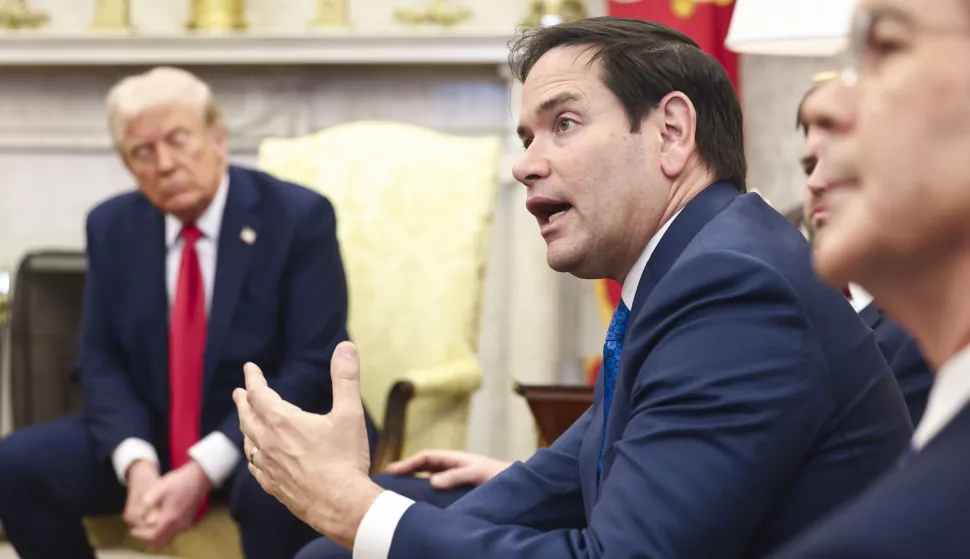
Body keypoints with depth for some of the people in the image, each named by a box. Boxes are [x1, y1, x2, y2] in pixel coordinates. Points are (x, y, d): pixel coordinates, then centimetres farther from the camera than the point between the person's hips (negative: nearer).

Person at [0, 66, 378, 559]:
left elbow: (312, 366, -17)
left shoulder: (298, 216, -13)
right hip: (154, 435, 5)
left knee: (273, 490, -38)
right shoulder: (112, 227, 2)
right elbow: (101, 362, 2)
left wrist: (203, 470, -25)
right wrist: (137, 463, -19)